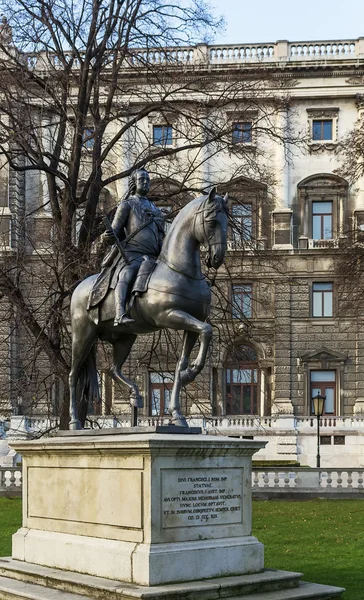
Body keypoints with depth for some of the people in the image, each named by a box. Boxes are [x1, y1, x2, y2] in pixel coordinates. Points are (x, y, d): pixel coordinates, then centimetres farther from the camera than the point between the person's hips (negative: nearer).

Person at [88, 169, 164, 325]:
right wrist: (108, 237, -19)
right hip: (132, 254, -8)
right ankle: (120, 315, -57)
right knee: (126, 276, -37)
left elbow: (161, 236, 35)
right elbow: (115, 234, 4)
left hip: (153, 256, 8)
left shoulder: (154, 209, 29)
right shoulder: (127, 205, 11)